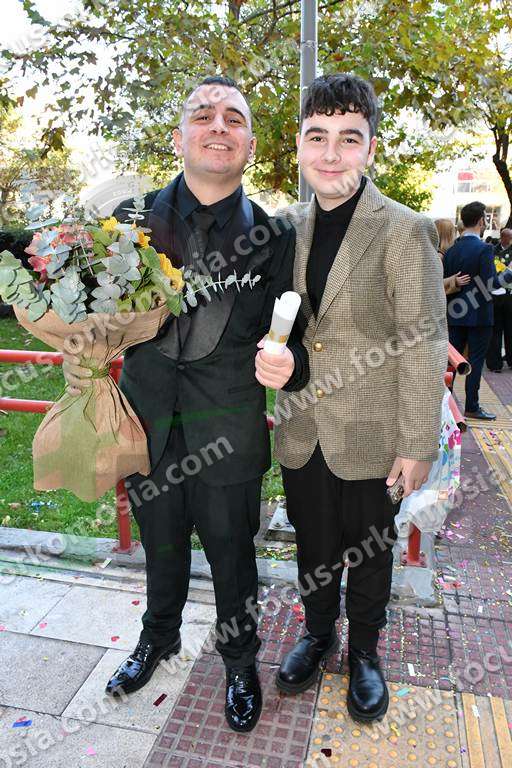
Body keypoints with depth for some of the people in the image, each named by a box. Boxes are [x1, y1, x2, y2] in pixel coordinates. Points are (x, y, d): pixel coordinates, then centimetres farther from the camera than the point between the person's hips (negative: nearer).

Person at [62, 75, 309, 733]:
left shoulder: (274, 236, -6)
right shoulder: (133, 218, -2)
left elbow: (291, 337, -3)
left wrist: (287, 365, -25)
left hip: (227, 442, -2)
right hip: (149, 428, 2)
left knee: (232, 561, 18)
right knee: (162, 554, 25)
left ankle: (240, 662, 48)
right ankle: (158, 639, 56)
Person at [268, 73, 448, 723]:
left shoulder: (404, 231, -13)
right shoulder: (288, 225, 3)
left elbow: (423, 348, -13)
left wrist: (418, 446, -12)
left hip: (370, 437, -4)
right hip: (302, 432, 4)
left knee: (369, 551, 17)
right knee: (313, 542, 21)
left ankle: (363, 651, 43)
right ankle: (317, 631, 47)